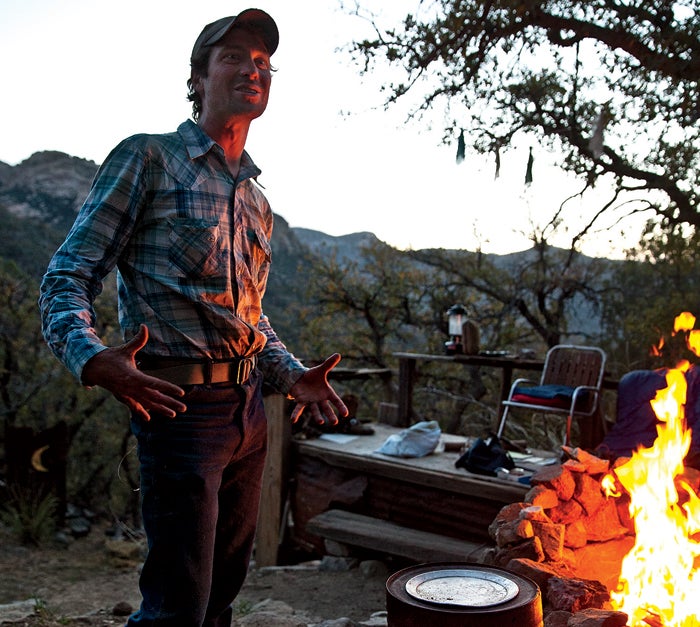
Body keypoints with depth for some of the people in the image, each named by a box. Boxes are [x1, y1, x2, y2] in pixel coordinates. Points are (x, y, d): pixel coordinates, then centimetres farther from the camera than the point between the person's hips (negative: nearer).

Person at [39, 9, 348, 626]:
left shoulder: (255, 199, 16)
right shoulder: (147, 159, -4)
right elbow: (68, 278, -9)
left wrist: (292, 374, 10)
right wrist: (93, 357, -28)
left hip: (248, 406, 7)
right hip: (181, 404, -7)